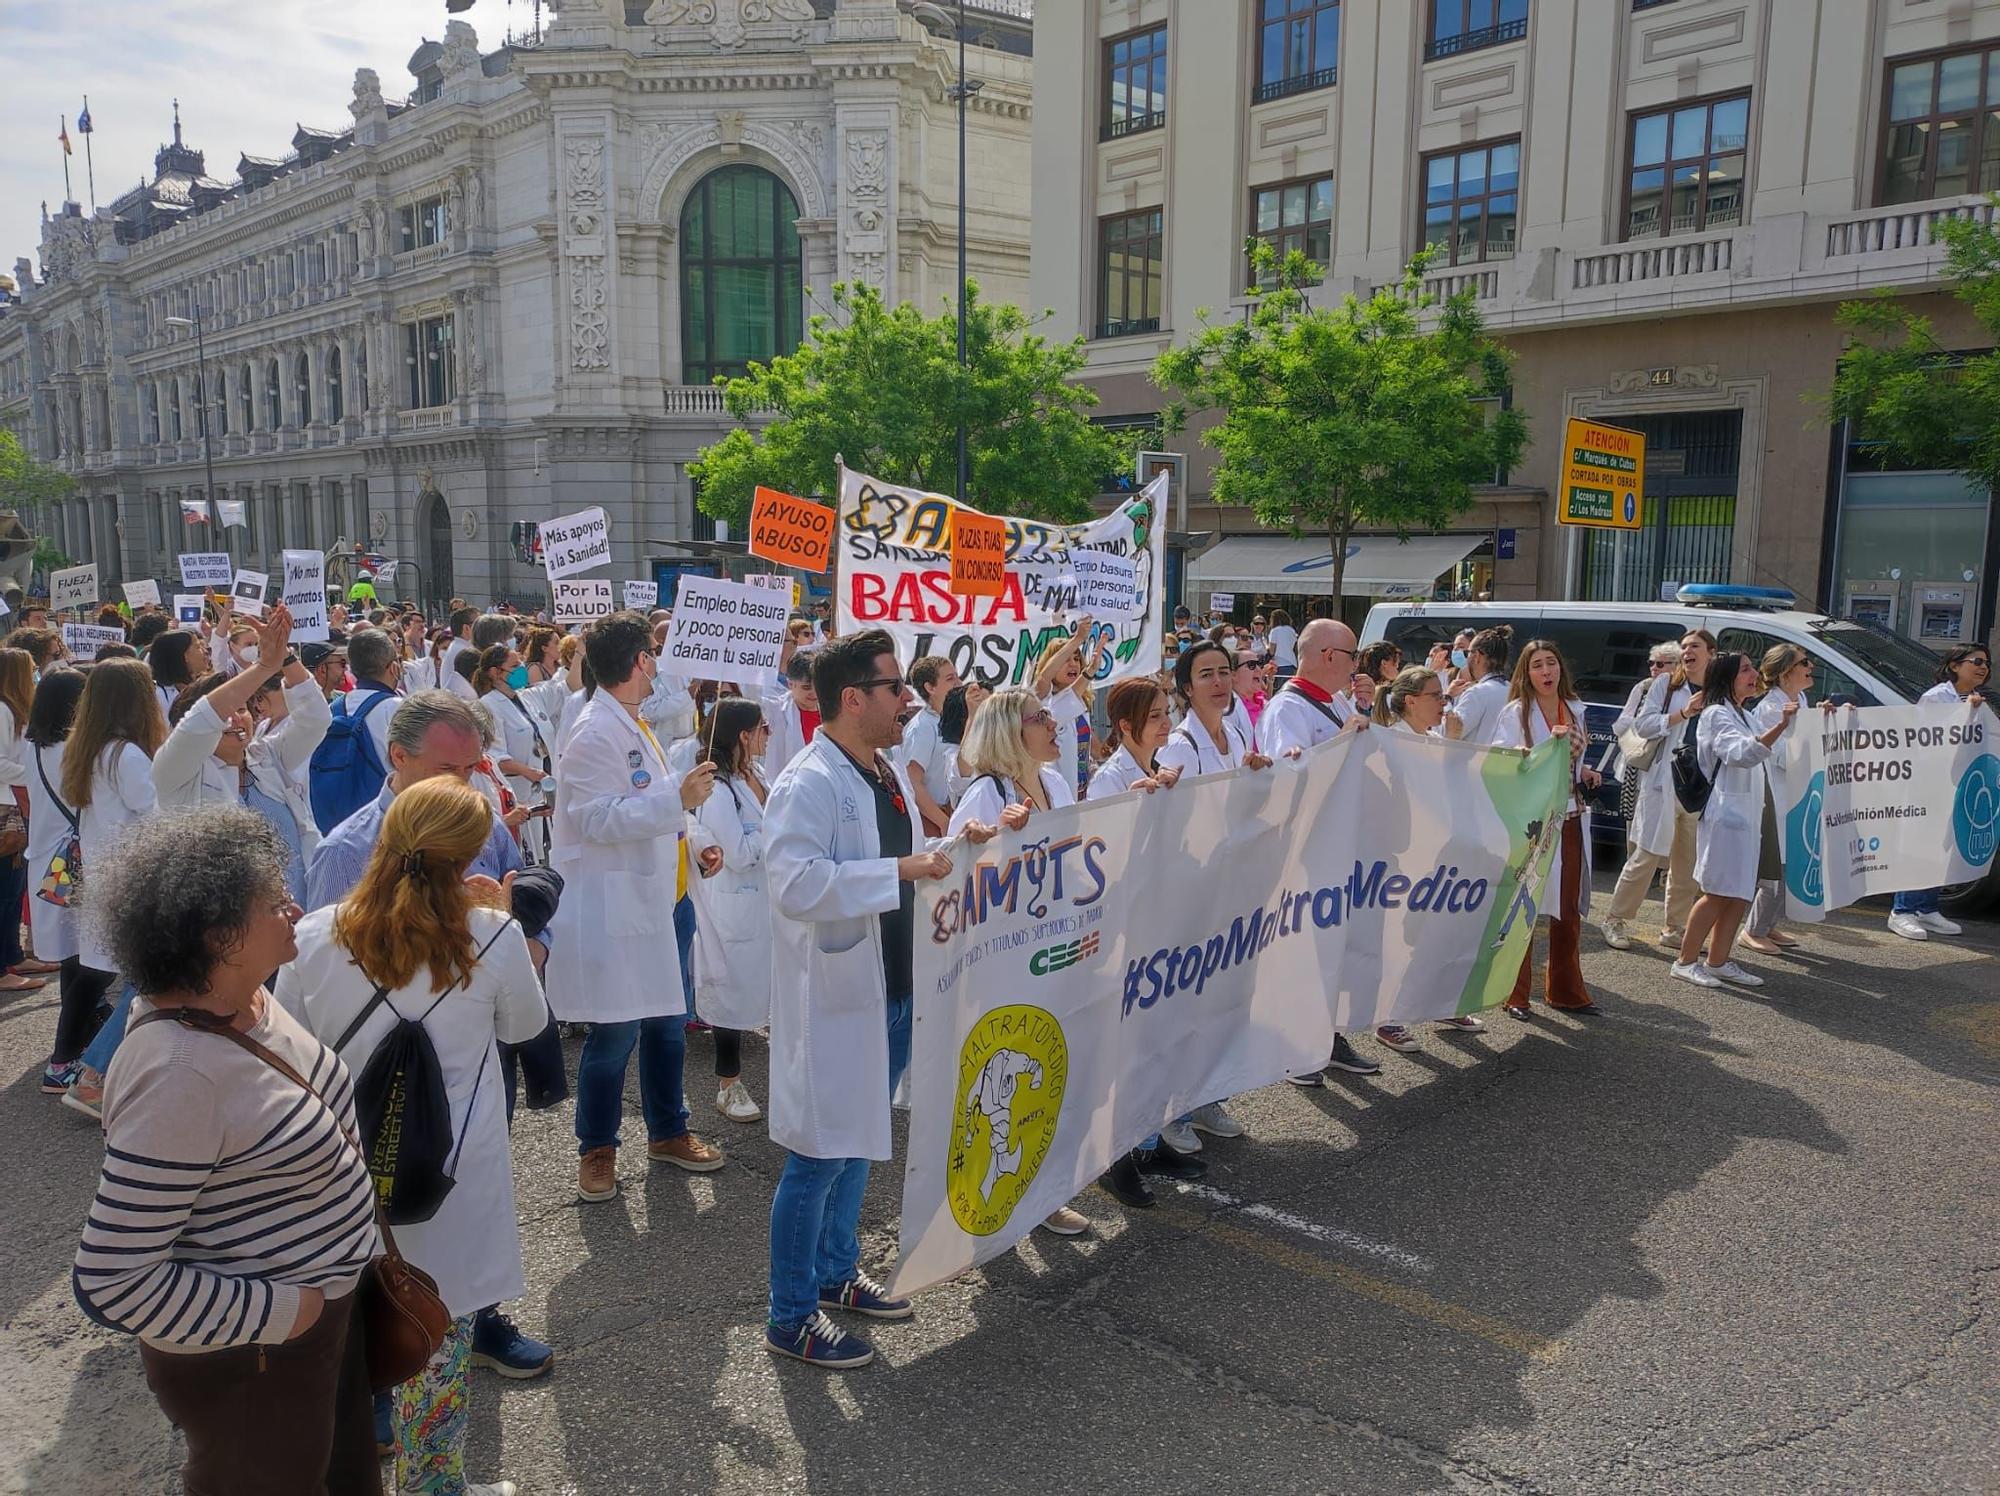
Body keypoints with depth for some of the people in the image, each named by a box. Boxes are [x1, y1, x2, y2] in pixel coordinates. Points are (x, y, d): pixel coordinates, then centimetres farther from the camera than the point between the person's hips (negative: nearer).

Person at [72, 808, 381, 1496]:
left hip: (330, 1304, 8)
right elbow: (112, 1280, -29)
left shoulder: (245, 1000, -5)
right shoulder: (178, 1072, -32)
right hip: (249, 1360, -8)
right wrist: (277, 1315, -22)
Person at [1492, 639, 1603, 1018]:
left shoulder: (1575, 710, 11)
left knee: (1568, 909, 12)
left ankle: (1565, 991, 25)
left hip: (1570, 819, 6)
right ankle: (1516, 995, 8)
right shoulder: (1516, 713, -6)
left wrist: (1585, 773, 4)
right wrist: (1545, 748, -27)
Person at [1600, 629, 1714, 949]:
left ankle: (1675, 928, 19)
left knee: (1689, 864, 8)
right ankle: (1616, 919, 8)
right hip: (1664, 782, -4)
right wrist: (1682, 714, -14)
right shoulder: (1665, 684, 3)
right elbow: (1643, 724, -5)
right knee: (1647, 855, -3)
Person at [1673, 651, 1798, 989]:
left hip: (1746, 816, 9)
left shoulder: (1744, 715, 19)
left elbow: (1761, 755, 32)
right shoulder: (1716, 715, -11)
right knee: (1718, 894, -7)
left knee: (1739, 895, 9)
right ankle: (1686, 961, 0)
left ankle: (1718, 961, 15)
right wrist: (1781, 725, -41)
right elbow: (1743, 753, -30)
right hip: (1724, 813, -9)